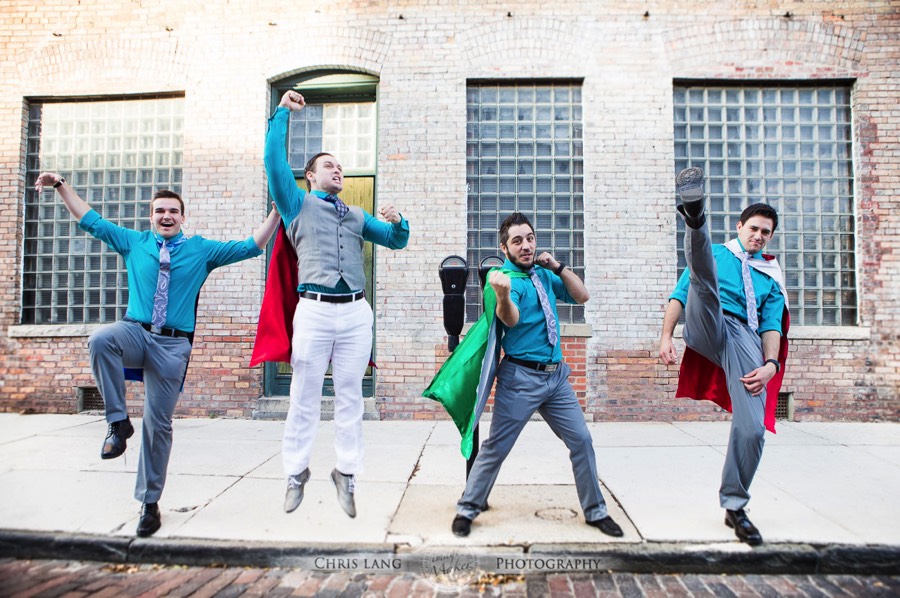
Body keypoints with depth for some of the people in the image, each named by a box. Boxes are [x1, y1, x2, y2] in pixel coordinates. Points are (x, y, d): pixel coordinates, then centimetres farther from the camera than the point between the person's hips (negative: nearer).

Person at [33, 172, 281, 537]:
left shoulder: (201, 250, 7)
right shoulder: (133, 243, 12)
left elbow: (250, 247, 4)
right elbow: (91, 222, 17)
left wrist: (277, 212, -5)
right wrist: (62, 186, 14)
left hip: (173, 345, -1)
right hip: (135, 332, 2)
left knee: (159, 424, 1)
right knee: (101, 339, -36)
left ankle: (149, 502, 15)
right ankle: (118, 421, -20)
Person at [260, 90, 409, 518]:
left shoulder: (357, 216, 25)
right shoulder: (298, 203, 14)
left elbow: (396, 241, 23)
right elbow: (275, 160, 3)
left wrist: (396, 221, 1)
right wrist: (283, 112, 5)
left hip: (356, 312, 3)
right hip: (315, 309, -3)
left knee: (350, 396, 5)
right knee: (305, 396, 2)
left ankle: (346, 473, 14)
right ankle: (296, 474, 14)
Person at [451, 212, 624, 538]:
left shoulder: (544, 275, 11)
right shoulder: (505, 276, -10)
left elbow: (582, 296, 14)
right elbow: (510, 319, -27)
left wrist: (558, 267, 1)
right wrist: (502, 294, -50)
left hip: (556, 374, 6)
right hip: (521, 377, -6)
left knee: (581, 440, 8)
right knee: (496, 447, -2)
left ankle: (596, 511, 24)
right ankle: (467, 510, 13)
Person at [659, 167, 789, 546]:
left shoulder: (772, 277, 27)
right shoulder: (716, 255, 21)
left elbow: (772, 324, 16)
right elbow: (679, 296, 11)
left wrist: (771, 364, -3)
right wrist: (666, 336, -4)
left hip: (747, 339, 2)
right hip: (708, 328, -2)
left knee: (752, 427, -11)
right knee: (703, 272, -28)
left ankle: (733, 506, 5)